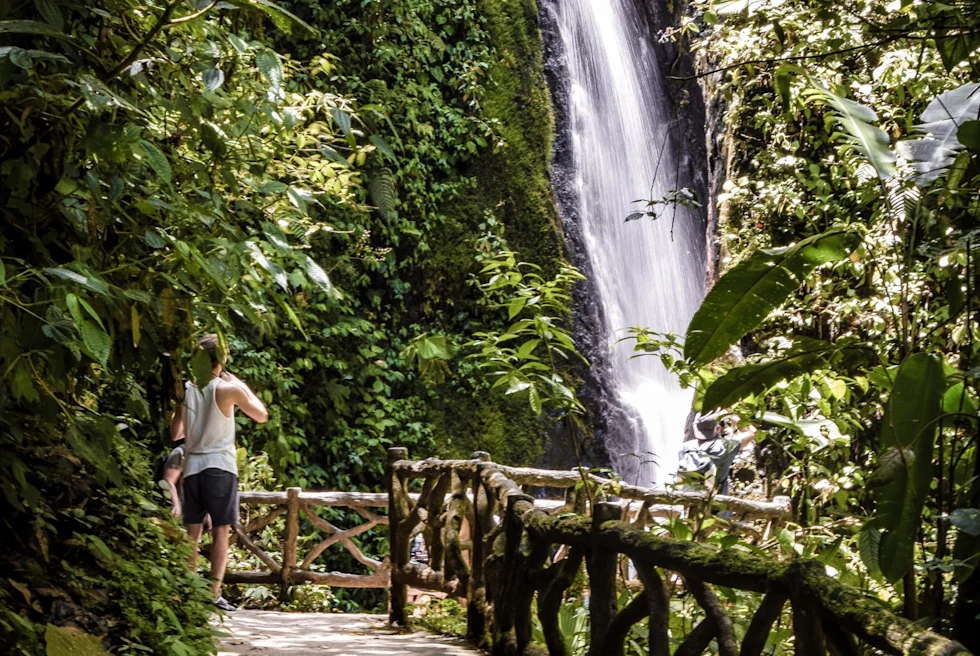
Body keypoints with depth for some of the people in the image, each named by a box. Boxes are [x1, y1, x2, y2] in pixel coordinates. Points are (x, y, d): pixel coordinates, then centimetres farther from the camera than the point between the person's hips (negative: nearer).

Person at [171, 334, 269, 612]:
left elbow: (175, 434, 10)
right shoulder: (228, 389, -8)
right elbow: (262, 415, 3)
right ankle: (214, 593, -5)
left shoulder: (187, 390, 5)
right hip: (220, 467, -4)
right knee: (221, 531, 0)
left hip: (192, 466, 4)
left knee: (193, 532, 9)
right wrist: (241, 385, 9)